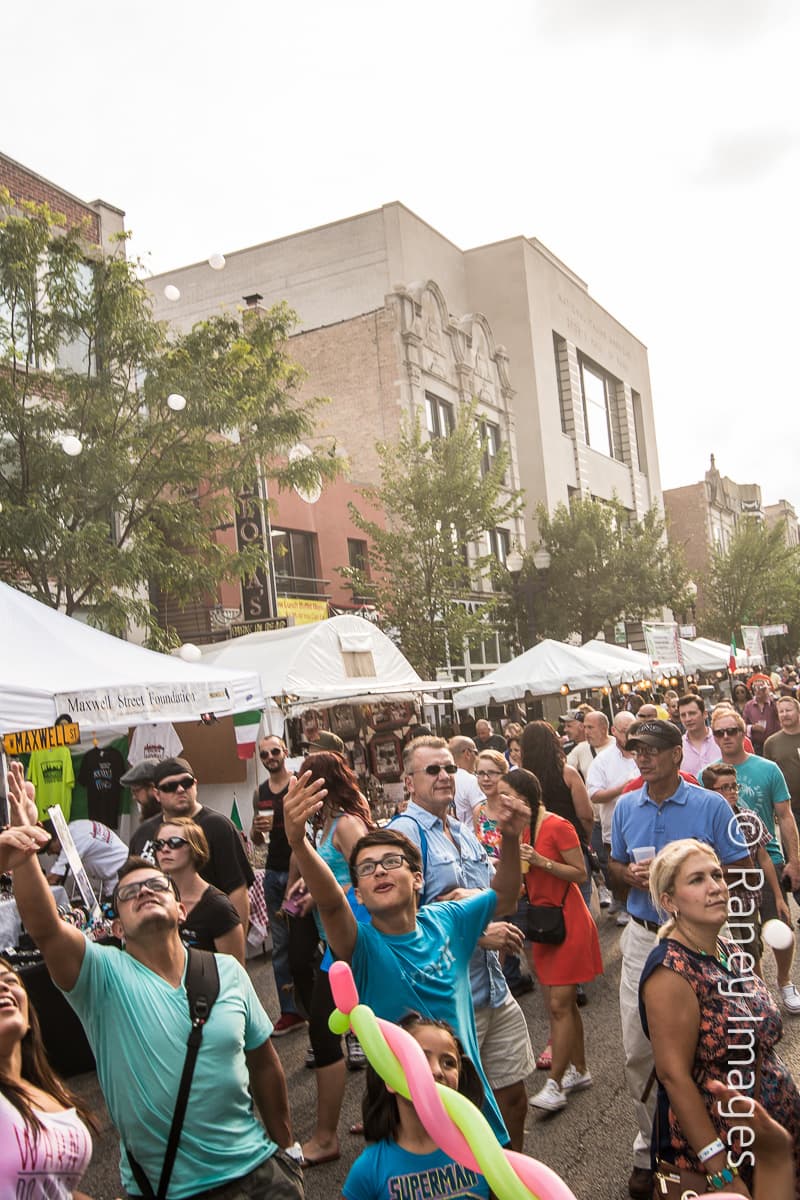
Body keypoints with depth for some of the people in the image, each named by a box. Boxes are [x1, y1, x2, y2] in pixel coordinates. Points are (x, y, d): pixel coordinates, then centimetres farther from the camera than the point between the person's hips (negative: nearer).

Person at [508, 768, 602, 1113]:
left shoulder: (558, 826, -16)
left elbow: (580, 873, -15)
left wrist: (541, 861, -24)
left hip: (567, 920, -8)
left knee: (560, 1004, -7)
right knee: (562, 1003, 14)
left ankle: (555, 1085, -2)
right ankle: (579, 1071, 26)